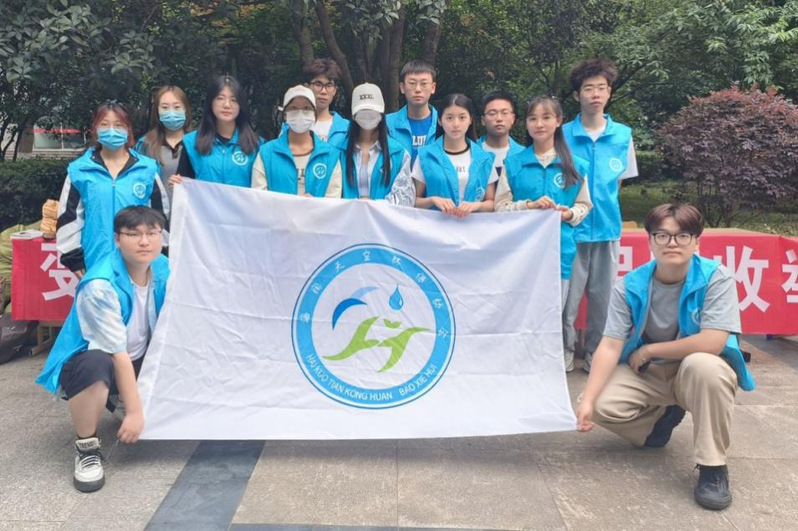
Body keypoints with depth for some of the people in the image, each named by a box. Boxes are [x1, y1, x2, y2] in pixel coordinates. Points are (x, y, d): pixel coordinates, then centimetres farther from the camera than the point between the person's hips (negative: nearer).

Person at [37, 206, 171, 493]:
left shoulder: (163, 268, -9)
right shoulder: (100, 286, -28)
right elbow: (117, 353, -29)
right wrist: (134, 411, -27)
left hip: (138, 361, 7)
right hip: (87, 362, -7)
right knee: (96, 363, -39)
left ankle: (117, 397, 18)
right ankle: (86, 447, -15)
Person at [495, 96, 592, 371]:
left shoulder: (574, 166, 7)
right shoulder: (513, 164, 4)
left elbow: (584, 205, 11)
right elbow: (501, 206, 1)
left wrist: (569, 214, -9)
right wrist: (529, 205, -15)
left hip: (560, 248, 1)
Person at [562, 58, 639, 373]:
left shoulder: (623, 136, 5)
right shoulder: (563, 135, -1)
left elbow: (619, 182, 14)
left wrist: (600, 205, 4)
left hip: (607, 227, 2)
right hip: (571, 228, -2)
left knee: (603, 296, 9)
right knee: (566, 296, 1)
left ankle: (596, 356, 24)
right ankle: (563, 354, 18)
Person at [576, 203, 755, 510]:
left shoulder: (716, 278, -20)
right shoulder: (629, 286, -13)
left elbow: (712, 343, -29)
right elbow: (610, 346, -17)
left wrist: (649, 349, -18)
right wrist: (587, 400, -28)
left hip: (698, 373, -3)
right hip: (647, 373, 3)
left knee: (703, 364, -37)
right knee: (602, 405, -20)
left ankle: (713, 466, -19)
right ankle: (665, 415, 14)